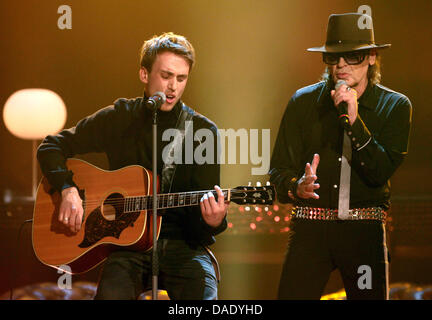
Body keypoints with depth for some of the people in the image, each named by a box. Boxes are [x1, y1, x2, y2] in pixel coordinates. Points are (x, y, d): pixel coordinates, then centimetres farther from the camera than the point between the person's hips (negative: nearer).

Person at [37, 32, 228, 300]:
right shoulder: (119, 119, 5)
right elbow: (51, 147, 11)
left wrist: (213, 222, -27)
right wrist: (68, 190, -7)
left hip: (184, 246, 0)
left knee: (203, 292, -28)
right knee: (111, 293, -30)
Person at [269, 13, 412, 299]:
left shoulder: (395, 106, 4)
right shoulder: (303, 101, 6)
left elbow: (381, 173, -7)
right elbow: (279, 168, 5)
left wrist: (354, 120, -17)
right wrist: (296, 187, -18)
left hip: (366, 233, 0)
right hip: (310, 230, 0)